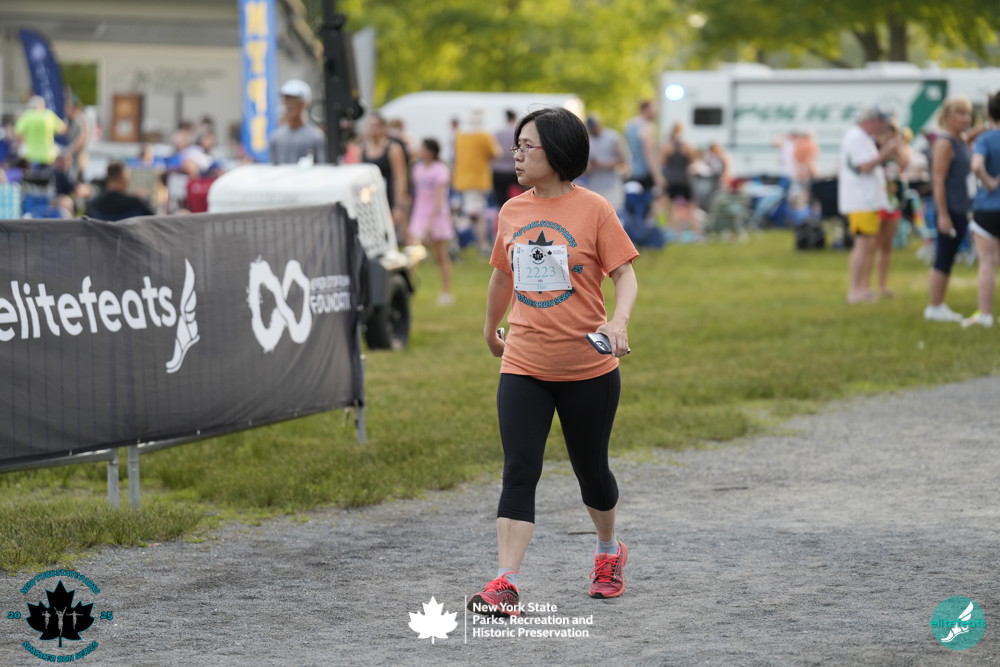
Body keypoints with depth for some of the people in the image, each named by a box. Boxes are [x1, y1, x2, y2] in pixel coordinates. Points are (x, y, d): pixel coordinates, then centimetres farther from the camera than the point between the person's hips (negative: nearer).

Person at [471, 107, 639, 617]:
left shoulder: (594, 209, -7)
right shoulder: (511, 212, 6)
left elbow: (625, 273, -8)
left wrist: (618, 321, -26)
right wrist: (491, 327, 34)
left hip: (588, 368, -3)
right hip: (523, 366, 3)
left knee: (591, 469, 13)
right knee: (518, 472, -10)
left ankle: (609, 551, 41)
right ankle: (506, 585, -15)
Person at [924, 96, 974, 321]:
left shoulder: (962, 142, 15)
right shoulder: (944, 143, -14)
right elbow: (939, 180, -18)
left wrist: (968, 211, 21)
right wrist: (943, 214, -21)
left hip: (961, 210, 9)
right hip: (949, 209, -9)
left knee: (948, 260, 12)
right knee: (943, 260, -4)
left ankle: (940, 306, 18)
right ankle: (934, 308, 1)